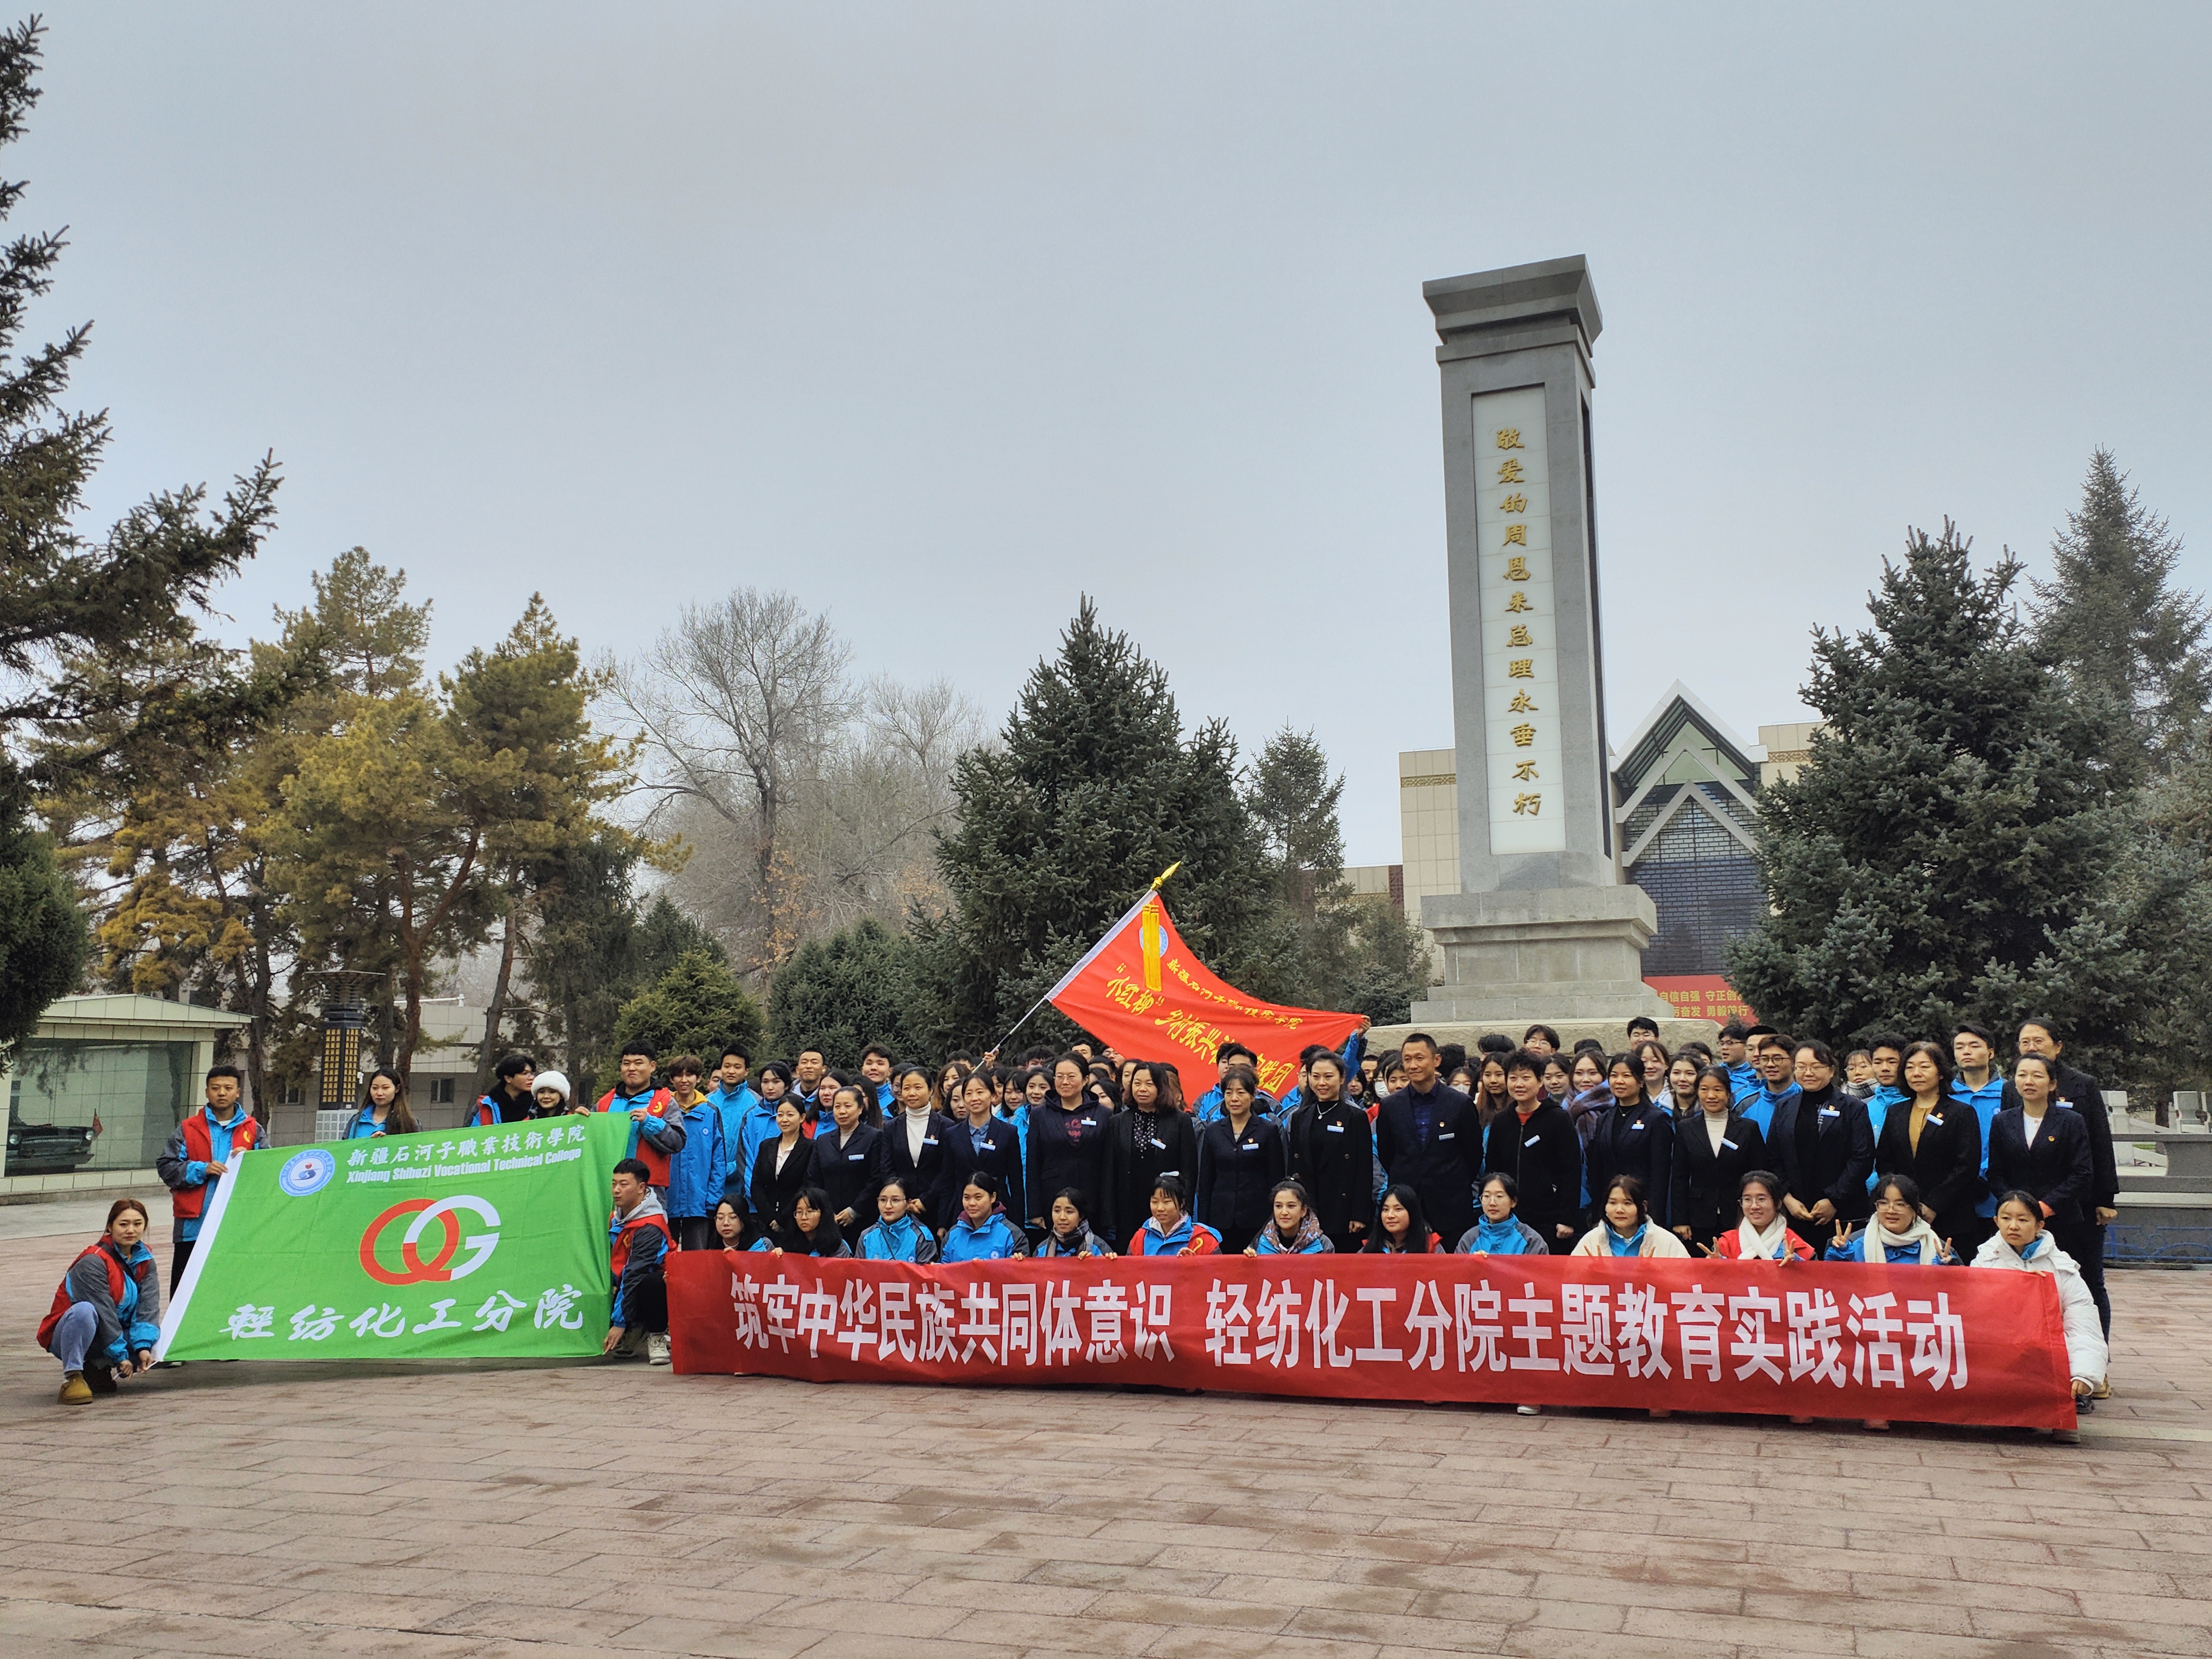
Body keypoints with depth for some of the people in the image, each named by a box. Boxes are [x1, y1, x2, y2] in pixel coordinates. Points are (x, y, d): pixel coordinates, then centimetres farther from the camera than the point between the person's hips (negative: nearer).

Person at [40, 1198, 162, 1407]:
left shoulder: (145, 1260, 0)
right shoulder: (93, 1262, -19)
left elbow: (148, 1305, -11)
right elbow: (104, 1311, -23)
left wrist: (144, 1346, -24)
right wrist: (120, 1355, -24)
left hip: (116, 1334, 7)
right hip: (67, 1337, -7)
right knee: (84, 1310, -37)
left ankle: (96, 1369, 4)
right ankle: (73, 1378, -26)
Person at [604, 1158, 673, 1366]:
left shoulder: (651, 1226, -24)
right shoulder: (616, 1218, 4)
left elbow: (635, 1274, -27)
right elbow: (615, 1260, 18)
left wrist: (620, 1323, -29)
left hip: (658, 1282, -8)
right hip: (629, 1284, 8)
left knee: (650, 1284, -40)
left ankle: (657, 1336, -15)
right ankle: (637, 1327, 15)